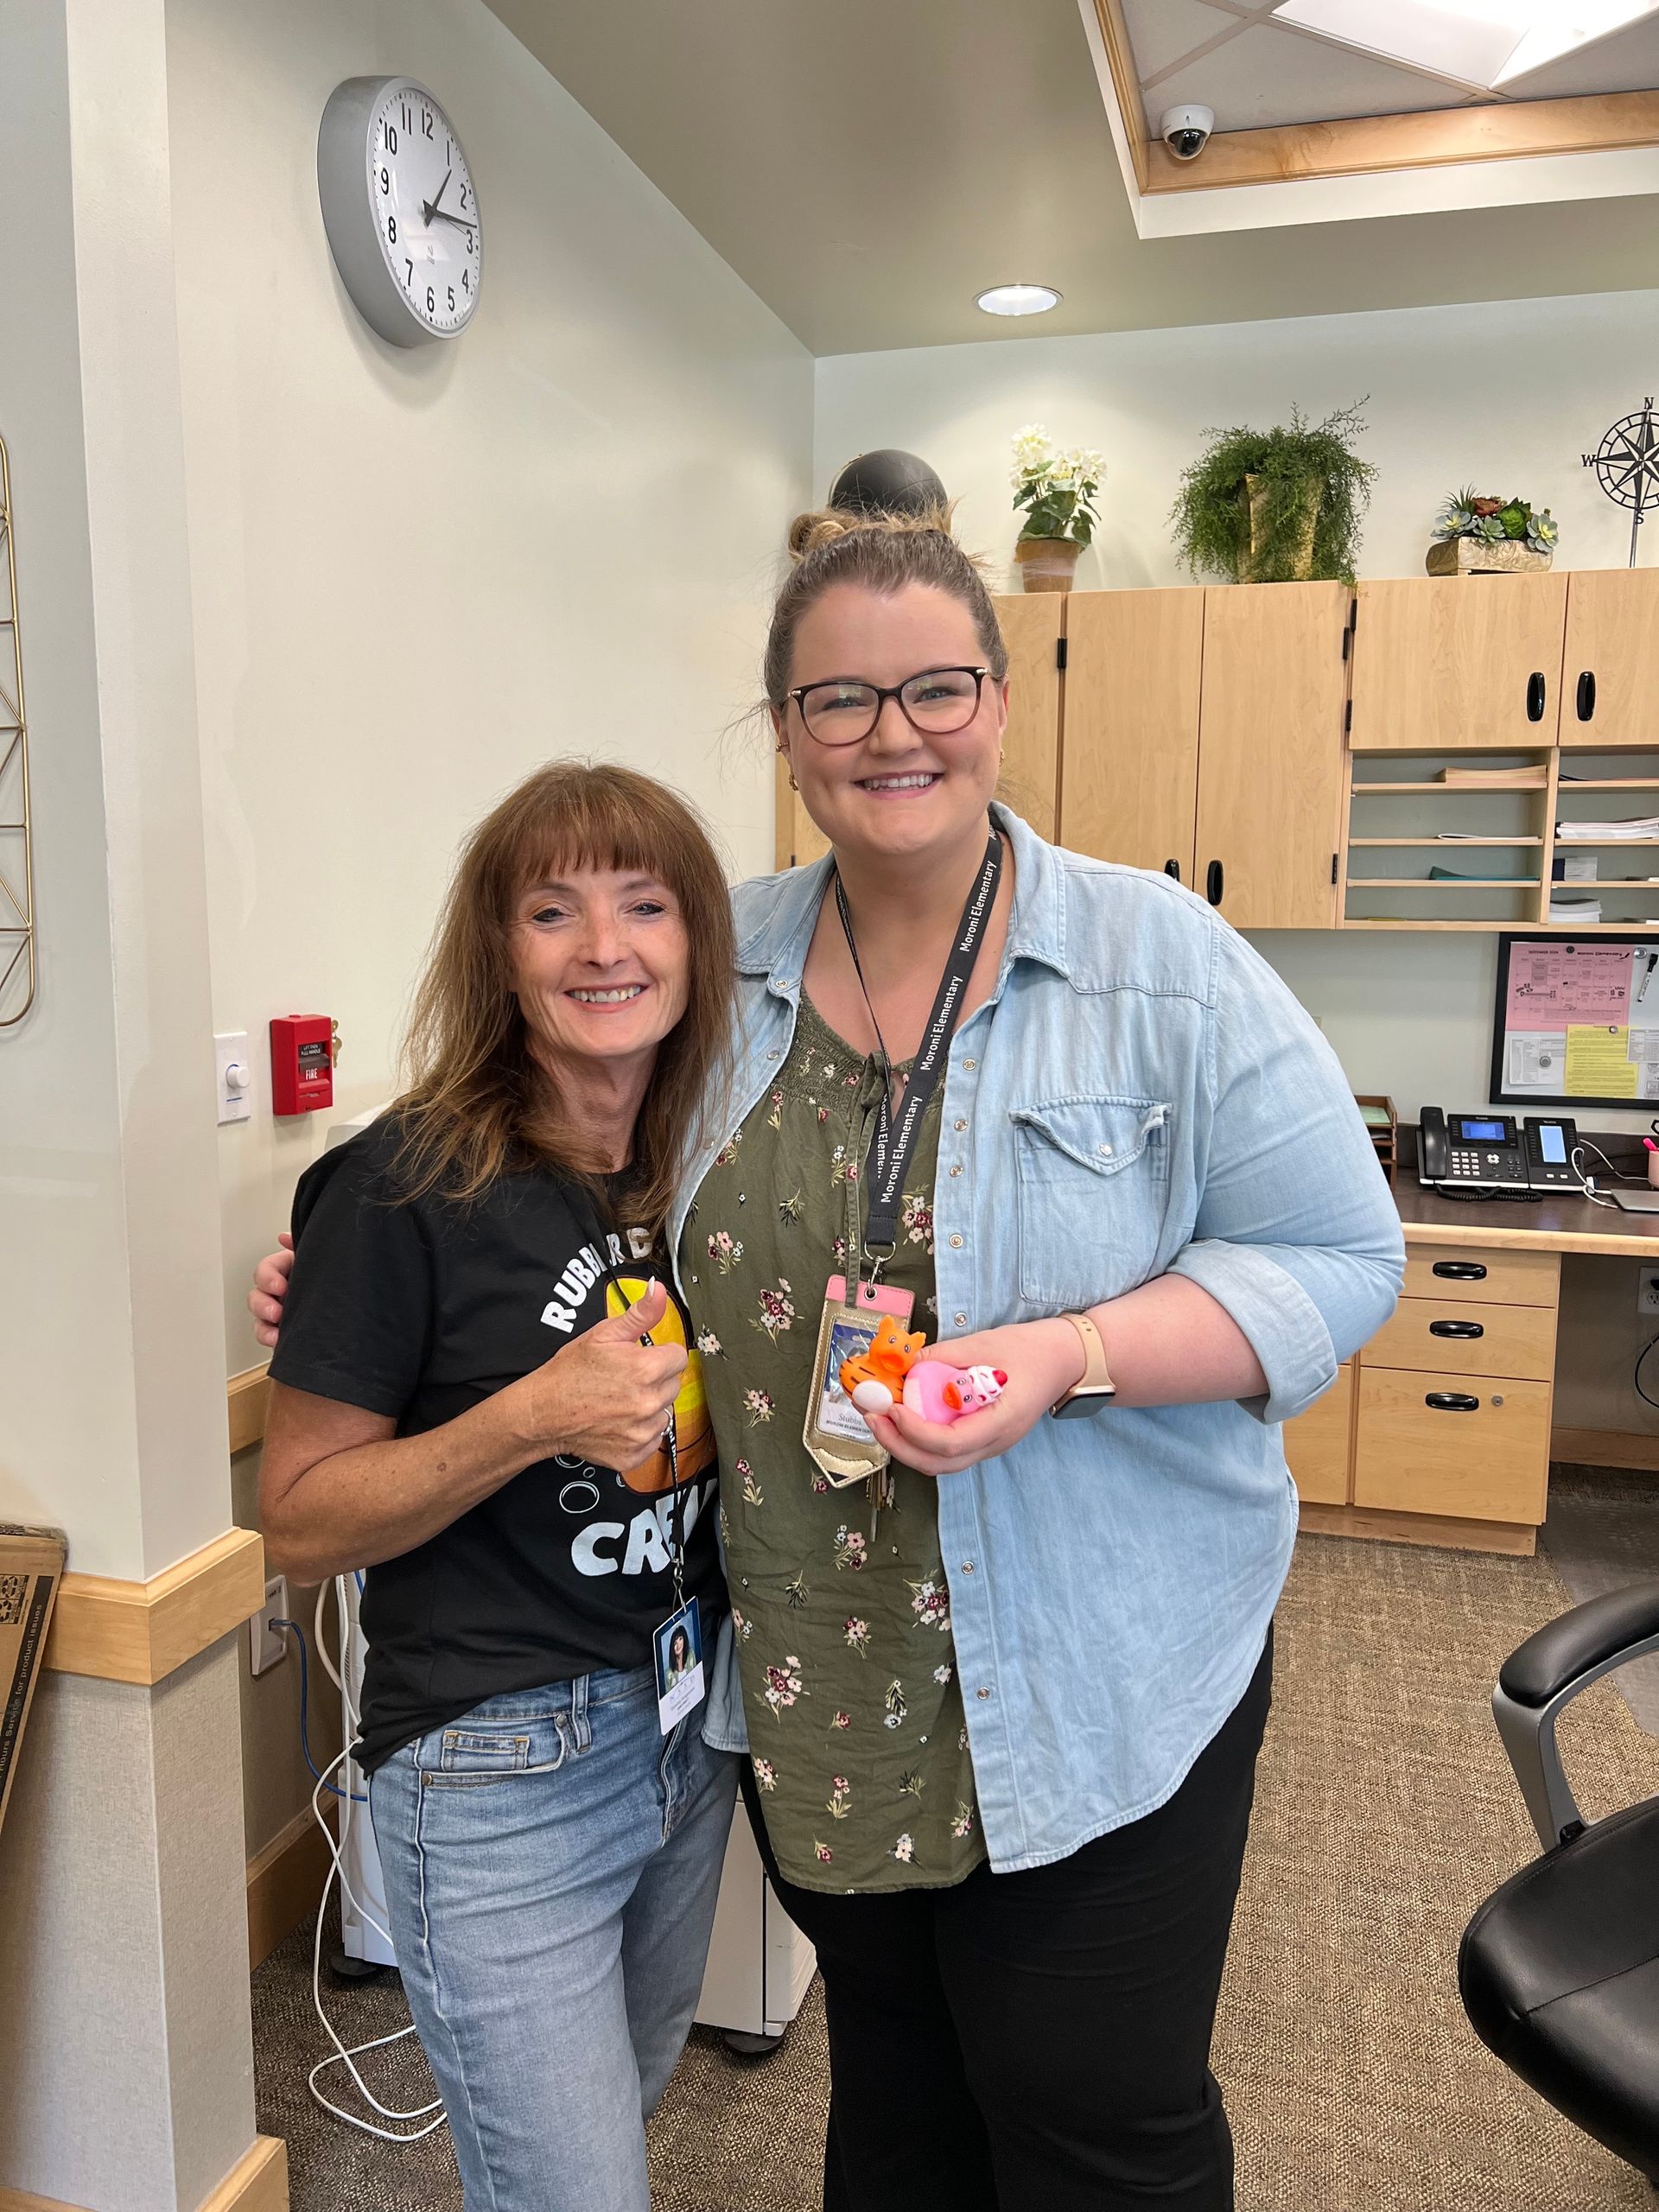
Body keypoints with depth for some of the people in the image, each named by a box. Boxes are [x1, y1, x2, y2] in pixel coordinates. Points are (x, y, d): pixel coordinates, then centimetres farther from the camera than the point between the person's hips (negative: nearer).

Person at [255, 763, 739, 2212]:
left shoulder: (696, 1167, 0)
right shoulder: (408, 1186, -19)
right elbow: (299, 1524, -14)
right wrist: (532, 1419, -27)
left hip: (692, 1726, 7)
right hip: (498, 1772, -6)